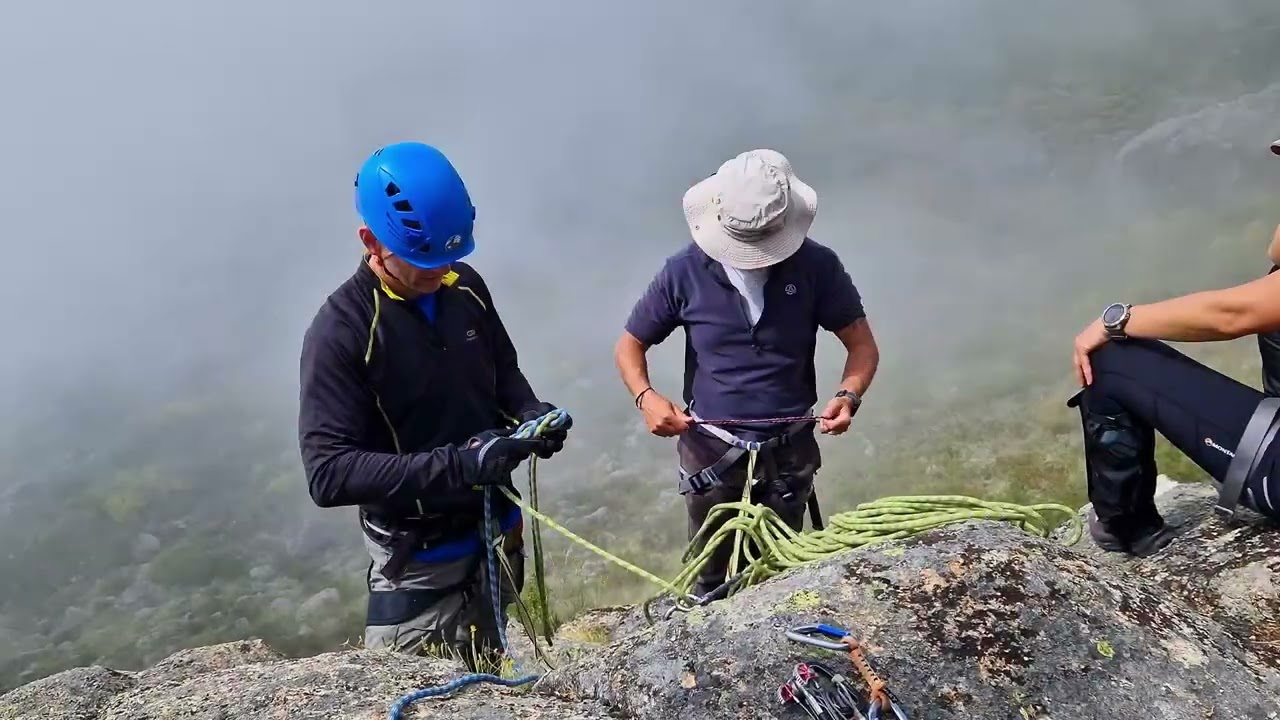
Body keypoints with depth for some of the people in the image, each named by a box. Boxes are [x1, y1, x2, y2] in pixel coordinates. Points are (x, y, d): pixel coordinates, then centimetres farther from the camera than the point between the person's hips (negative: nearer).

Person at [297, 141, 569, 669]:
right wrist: (457, 465, -33)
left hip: (496, 529, 5)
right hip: (419, 559, -5)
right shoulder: (340, 331, -22)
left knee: (485, 677, 25)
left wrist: (531, 413, -11)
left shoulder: (466, 288, -6)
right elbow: (329, 473, -25)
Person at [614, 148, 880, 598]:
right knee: (709, 579, 18)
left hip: (789, 452, 0)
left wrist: (849, 394, -25)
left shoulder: (817, 267, -12)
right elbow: (629, 346, -2)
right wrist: (646, 397, -22)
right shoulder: (685, 272, -13)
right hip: (710, 451, 0)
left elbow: (862, 345, -4)